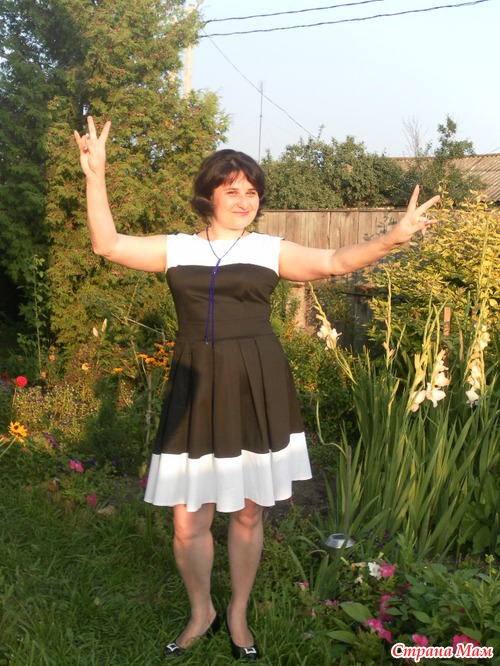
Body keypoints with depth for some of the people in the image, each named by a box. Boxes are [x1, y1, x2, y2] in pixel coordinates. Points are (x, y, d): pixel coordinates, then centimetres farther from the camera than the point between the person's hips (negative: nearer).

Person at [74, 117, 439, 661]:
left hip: (256, 391, 0)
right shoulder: (177, 249, 8)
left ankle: (238, 615, 34)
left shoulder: (271, 251, 6)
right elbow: (108, 244, 4)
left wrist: (393, 237, -16)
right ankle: (201, 613, 32)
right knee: (188, 521, 3)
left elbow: (335, 262, -2)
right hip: (196, 391, 1)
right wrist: (95, 176, -2)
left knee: (247, 513, 10)